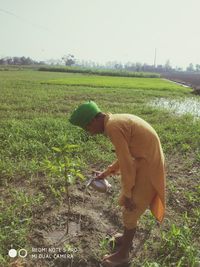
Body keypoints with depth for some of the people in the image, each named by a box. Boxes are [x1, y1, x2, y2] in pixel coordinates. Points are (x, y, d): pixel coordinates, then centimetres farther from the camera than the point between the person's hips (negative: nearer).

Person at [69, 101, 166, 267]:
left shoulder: (112, 128, -22)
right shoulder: (117, 121, 8)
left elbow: (126, 163, -21)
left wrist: (127, 194, -10)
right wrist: (107, 172, 20)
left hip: (147, 169, -9)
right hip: (145, 162, 9)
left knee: (130, 212, 8)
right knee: (127, 204, 23)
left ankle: (123, 253, 30)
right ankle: (127, 238, 45)